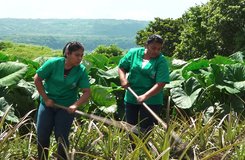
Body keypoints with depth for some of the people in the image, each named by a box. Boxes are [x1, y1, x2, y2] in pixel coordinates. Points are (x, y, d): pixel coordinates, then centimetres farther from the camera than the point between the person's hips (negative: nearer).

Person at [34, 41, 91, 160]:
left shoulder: (81, 70, -13)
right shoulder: (53, 63, -16)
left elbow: (86, 92, -13)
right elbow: (37, 79, -7)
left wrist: (75, 105, -29)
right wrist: (46, 99, -10)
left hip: (66, 107, -1)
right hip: (48, 103, 1)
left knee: (61, 138, 0)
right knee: (42, 136, 7)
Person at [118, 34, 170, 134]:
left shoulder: (161, 61, -12)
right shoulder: (134, 53, -1)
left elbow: (160, 84, -19)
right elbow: (121, 67, 11)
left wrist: (145, 96, -28)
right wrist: (123, 79, -8)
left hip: (151, 101, -4)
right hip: (131, 98, 4)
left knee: (147, 130, 2)